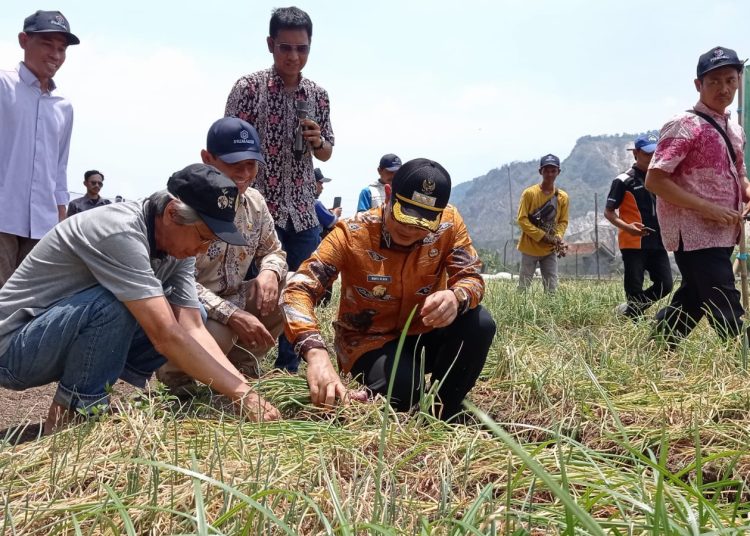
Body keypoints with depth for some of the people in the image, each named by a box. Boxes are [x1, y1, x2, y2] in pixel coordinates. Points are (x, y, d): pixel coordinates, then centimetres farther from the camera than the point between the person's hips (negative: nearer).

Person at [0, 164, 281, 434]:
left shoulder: (179, 246, -5)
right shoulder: (120, 232, -31)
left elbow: (194, 329, -9)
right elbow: (165, 337, -35)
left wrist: (243, 387, -22)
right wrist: (242, 393, -33)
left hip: (75, 334, 8)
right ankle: (70, 416, -14)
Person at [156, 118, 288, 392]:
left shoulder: (254, 201, 0)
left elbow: (273, 251, 12)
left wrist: (269, 272, -15)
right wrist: (232, 315, -36)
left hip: (233, 300, 7)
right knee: (217, 335, -37)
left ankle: (240, 365, 8)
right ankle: (174, 374, 0)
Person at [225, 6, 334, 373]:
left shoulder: (318, 96, 7)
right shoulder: (248, 87, -6)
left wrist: (317, 141, -7)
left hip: (303, 213, 5)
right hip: (258, 210, -5)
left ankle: (289, 370, 22)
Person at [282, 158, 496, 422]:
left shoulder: (449, 223, -14)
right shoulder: (353, 234, -23)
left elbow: (472, 276, -12)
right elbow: (298, 290, -29)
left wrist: (456, 297, -40)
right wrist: (316, 353, -48)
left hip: (423, 334, 4)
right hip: (369, 340, -4)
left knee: (479, 324, -24)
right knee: (401, 386, -35)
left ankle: (441, 413, -4)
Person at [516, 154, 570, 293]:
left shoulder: (562, 197, 3)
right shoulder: (529, 193, -8)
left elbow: (563, 221, 8)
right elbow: (522, 219, -11)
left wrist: (557, 237, -13)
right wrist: (543, 236, -17)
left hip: (550, 250, 3)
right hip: (530, 247, -3)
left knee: (552, 288, 3)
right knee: (523, 287, 0)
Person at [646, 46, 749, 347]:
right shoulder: (684, 126, -11)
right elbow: (654, 180, -17)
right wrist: (707, 209, -21)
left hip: (722, 236, 9)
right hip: (696, 235, -9)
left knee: (692, 304, 15)